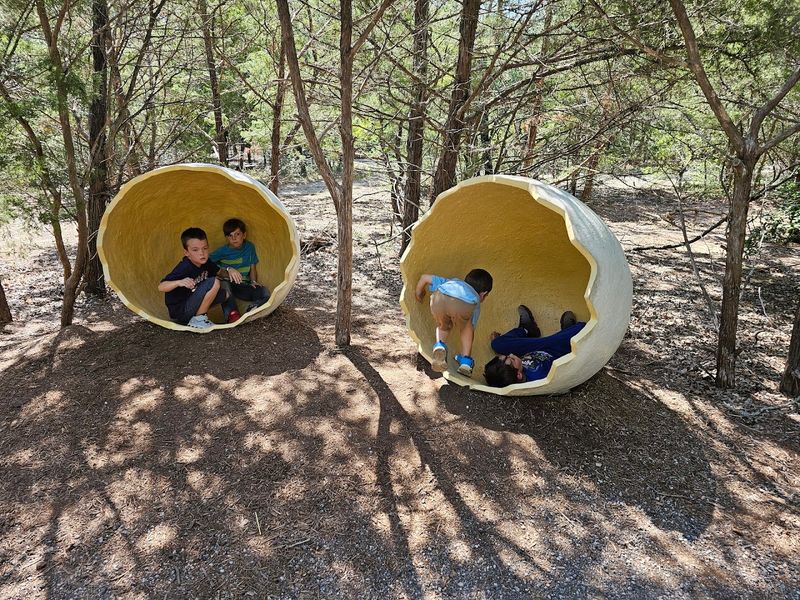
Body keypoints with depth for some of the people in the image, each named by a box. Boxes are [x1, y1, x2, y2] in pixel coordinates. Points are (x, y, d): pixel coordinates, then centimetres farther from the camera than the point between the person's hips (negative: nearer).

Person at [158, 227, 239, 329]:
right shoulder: (184, 268, -26)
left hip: (191, 305, 8)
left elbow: (220, 272, 17)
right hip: (179, 312, -8)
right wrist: (179, 282, -48)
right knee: (213, 283, -23)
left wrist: (229, 271, -5)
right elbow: (161, 287, -30)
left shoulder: (205, 263, -2)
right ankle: (197, 320, -16)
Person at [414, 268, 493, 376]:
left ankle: (439, 345, 9)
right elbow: (471, 330, 42)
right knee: (467, 328, 32)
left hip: (440, 298, 1)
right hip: (465, 304, -1)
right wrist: (468, 350, 56)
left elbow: (425, 278, 42)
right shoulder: (475, 304, 39)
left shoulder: (449, 282, 46)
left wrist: (418, 295, 59)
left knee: (443, 325, 33)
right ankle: (465, 361, 25)